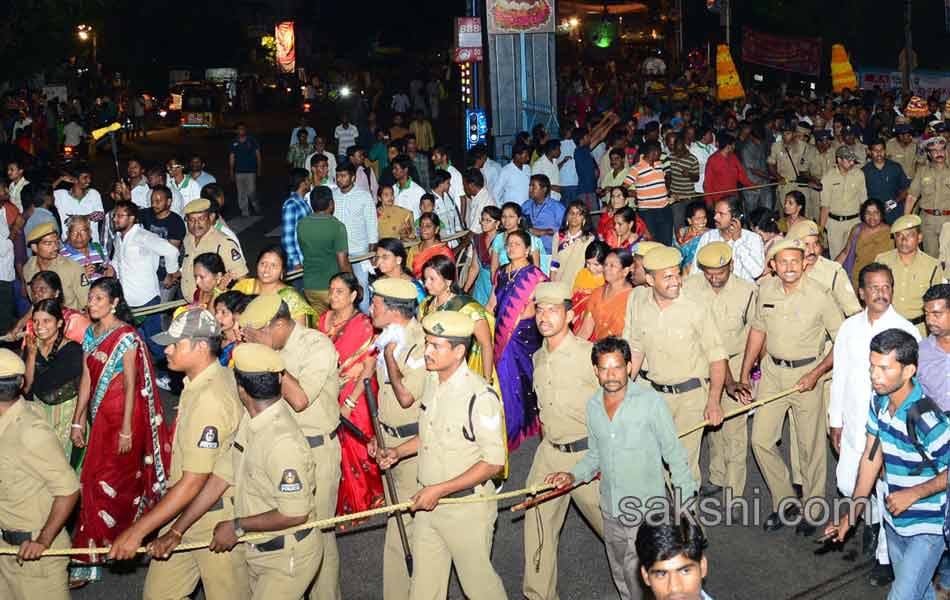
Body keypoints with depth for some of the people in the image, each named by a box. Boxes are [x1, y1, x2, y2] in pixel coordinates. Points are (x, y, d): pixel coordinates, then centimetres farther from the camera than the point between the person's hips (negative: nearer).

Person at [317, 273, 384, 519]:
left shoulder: (363, 325, -13)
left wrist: (350, 402, -16)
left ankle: (364, 503, 22)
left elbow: (369, 368, -14)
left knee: (356, 449, 3)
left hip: (356, 398, -5)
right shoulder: (325, 319, 5)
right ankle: (340, 503, 26)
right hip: (329, 395, 5)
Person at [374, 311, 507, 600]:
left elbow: (493, 462, -21)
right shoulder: (433, 384, 4)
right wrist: (397, 451, 3)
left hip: (466, 507, -7)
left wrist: (439, 490, -21)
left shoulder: (479, 395, -22)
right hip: (429, 502, 7)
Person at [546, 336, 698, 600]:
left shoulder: (651, 402, -15)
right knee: (621, 578, 18)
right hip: (611, 511, 6)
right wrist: (573, 475, -1)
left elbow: (675, 455, -9)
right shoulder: (593, 405, 2)